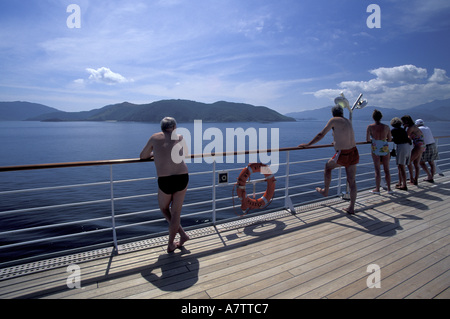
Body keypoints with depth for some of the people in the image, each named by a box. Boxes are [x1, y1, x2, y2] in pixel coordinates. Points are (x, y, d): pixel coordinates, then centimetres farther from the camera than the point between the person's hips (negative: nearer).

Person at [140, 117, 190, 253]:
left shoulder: (155, 137, 8)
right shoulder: (180, 137, 11)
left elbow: (143, 156, 19)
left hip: (164, 181, -1)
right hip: (182, 178, 2)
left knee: (164, 208, 25)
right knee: (176, 212, 14)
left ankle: (182, 234, 22)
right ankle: (170, 244, 24)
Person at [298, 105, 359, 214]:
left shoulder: (334, 120, -3)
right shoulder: (348, 121, 17)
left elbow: (321, 135, -5)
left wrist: (308, 144, 2)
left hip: (343, 155, -6)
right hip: (354, 153, 6)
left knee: (328, 166, 22)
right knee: (352, 181, 11)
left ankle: (325, 191, 35)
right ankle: (351, 208, 19)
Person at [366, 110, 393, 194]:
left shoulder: (370, 127, -7)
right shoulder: (386, 127, 0)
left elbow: (367, 139, -5)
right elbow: (390, 139, 7)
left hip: (375, 150, -2)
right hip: (385, 149, 2)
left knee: (377, 170, 4)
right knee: (386, 170, 12)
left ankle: (377, 189, 8)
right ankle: (389, 189, 18)